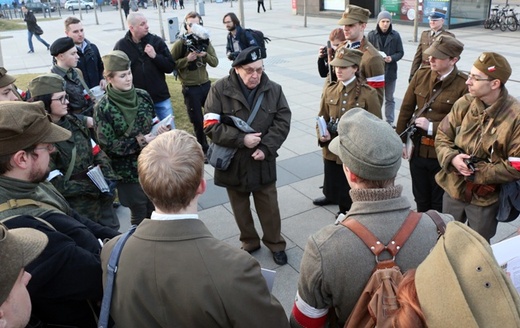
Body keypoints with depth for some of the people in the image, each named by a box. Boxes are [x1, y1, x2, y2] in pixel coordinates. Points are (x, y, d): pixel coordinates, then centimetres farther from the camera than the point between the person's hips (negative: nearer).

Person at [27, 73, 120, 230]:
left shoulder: (75, 122, 1)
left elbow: (98, 153, 6)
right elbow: (58, 185, -20)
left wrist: (108, 179, -11)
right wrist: (98, 185, -18)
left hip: (102, 198, 6)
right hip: (76, 210, -6)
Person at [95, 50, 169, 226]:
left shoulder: (143, 96, -1)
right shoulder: (103, 108, -15)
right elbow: (107, 145, -15)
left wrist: (160, 130, -10)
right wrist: (139, 142, -22)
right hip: (129, 171, -4)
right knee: (140, 216, 11)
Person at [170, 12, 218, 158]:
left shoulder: (205, 41, 3)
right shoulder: (180, 44, -9)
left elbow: (215, 62, 1)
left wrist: (204, 55, -17)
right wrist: (187, 59, -21)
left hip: (206, 84, 4)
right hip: (190, 88, -3)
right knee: (198, 121, 6)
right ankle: (204, 149, 23)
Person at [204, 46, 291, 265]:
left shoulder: (274, 90, -2)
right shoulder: (220, 90, -11)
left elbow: (283, 122, -5)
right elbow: (211, 126, -15)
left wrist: (266, 148, -17)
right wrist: (241, 140, -22)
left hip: (263, 162, 1)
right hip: (232, 162, -1)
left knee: (269, 207, 13)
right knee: (240, 207, 17)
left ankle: (275, 243, 35)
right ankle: (249, 242, 39)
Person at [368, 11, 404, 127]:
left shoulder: (395, 35, -3)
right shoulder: (371, 35, -5)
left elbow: (400, 52, 1)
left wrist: (392, 58, -17)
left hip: (390, 71, 1)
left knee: (389, 99, 13)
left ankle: (390, 122, 23)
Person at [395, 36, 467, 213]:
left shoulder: (464, 84, -15)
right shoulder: (421, 75, -1)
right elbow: (406, 109, 4)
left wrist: (432, 127, -20)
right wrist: (400, 141, 3)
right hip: (418, 149, 4)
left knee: (440, 203, 14)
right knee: (420, 199, 21)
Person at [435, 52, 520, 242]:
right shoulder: (464, 104, -9)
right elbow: (442, 136, 0)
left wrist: (478, 172, -24)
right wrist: (452, 158, -19)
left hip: (486, 199, -4)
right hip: (453, 190, 4)